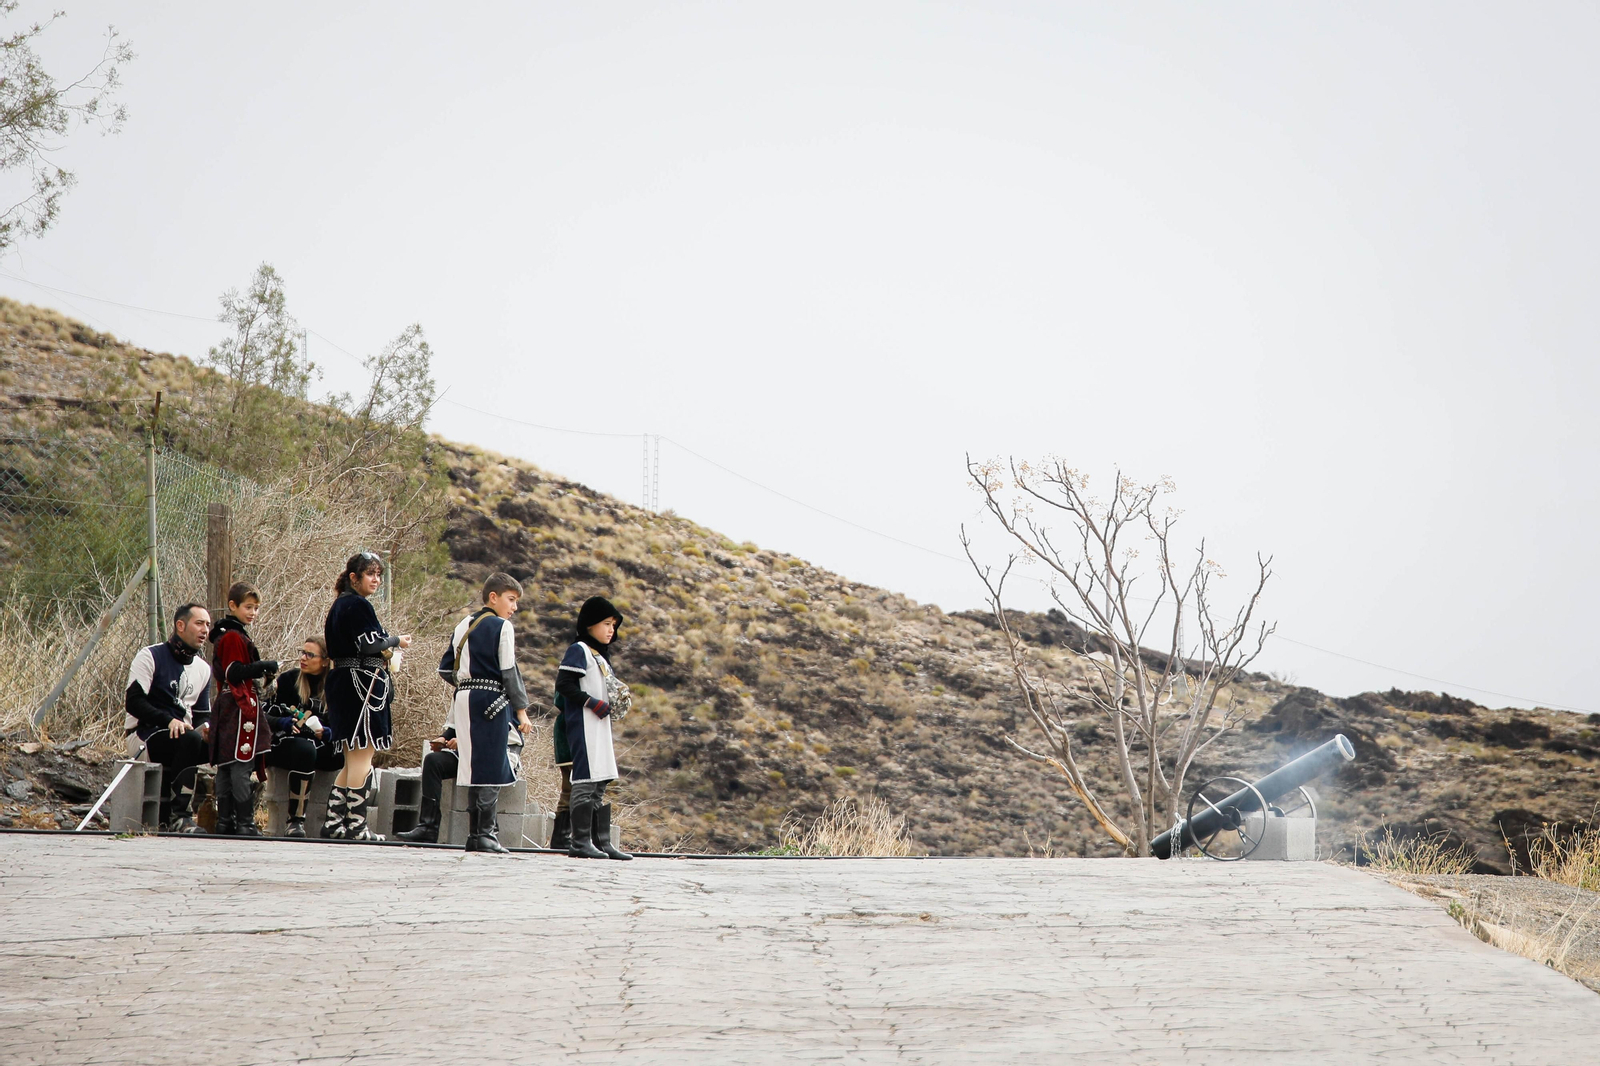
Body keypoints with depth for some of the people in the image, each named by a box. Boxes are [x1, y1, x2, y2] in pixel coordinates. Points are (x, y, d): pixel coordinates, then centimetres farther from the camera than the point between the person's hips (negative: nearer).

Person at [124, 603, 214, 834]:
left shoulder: (203, 669, 17)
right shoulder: (151, 657, -3)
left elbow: (202, 714, 18)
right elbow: (133, 702, -13)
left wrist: (205, 727, -8)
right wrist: (169, 721, -27)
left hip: (179, 737, 7)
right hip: (143, 736, -7)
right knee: (189, 739, -35)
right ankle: (179, 816, -35)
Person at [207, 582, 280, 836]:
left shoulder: (225, 636, 19)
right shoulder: (234, 637, -12)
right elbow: (235, 674, -19)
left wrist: (261, 672, 13)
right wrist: (264, 667, -14)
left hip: (227, 707, 11)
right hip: (241, 707, -11)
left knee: (225, 767, 10)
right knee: (241, 767, -11)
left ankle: (224, 822, 12)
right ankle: (245, 823, -13)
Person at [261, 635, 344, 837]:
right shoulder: (288, 679, 4)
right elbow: (266, 716, 2)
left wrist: (327, 733, -14)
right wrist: (285, 723, -19)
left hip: (321, 747, 3)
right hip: (285, 744, -3)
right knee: (305, 750, -38)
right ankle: (295, 821, -35)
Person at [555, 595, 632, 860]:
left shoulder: (601, 656, 21)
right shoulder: (578, 650, -6)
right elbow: (564, 685, -16)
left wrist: (617, 699, 5)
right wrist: (594, 703, -18)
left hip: (601, 727, 9)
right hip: (583, 726, -9)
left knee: (600, 783, 8)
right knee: (586, 780, -12)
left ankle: (602, 841, 8)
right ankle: (580, 841, -12)